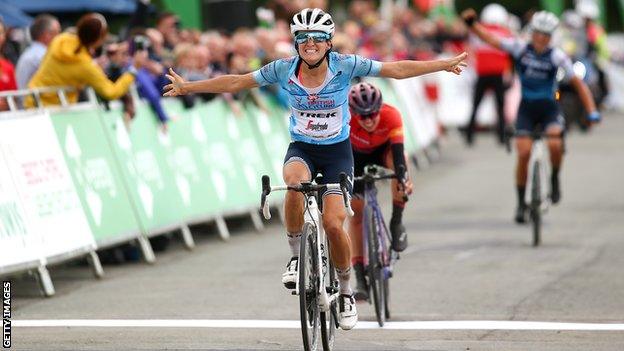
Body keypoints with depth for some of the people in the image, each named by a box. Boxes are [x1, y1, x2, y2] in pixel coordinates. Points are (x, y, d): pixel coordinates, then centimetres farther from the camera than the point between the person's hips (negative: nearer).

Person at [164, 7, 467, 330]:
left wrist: (446, 64, -13)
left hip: (337, 150, -1)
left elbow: (398, 69, -12)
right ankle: (296, 256, -13)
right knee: (296, 183, -36)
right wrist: (187, 87, 0)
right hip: (301, 149, 1)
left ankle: (345, 292, 11)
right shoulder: (283, 69, -12)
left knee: (333, 223, -14)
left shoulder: (345, 66, -16)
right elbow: (236, 83, -3)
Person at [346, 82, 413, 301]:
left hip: (383, 150, 0)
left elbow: (398, 151, -43)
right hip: (356, 155, 0)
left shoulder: (391, 116, -36)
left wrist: (403, 178, -58)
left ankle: (397, 222, -20)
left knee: (397, 159, -36)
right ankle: (360, 278, -2)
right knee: (356, 212, -7)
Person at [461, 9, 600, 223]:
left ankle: (555, 179, 3)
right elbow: (490, 39, -10)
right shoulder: (520, 48, -7)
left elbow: (578, 84, -8)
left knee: (555, 144, -28)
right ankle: (521, 203, 3)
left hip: (549, 109, -1)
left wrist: (592, 111, -17)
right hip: (526, 109, 1)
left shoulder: (557, 57, -11)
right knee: (524, 153, -11)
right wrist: (472, 23, -26)